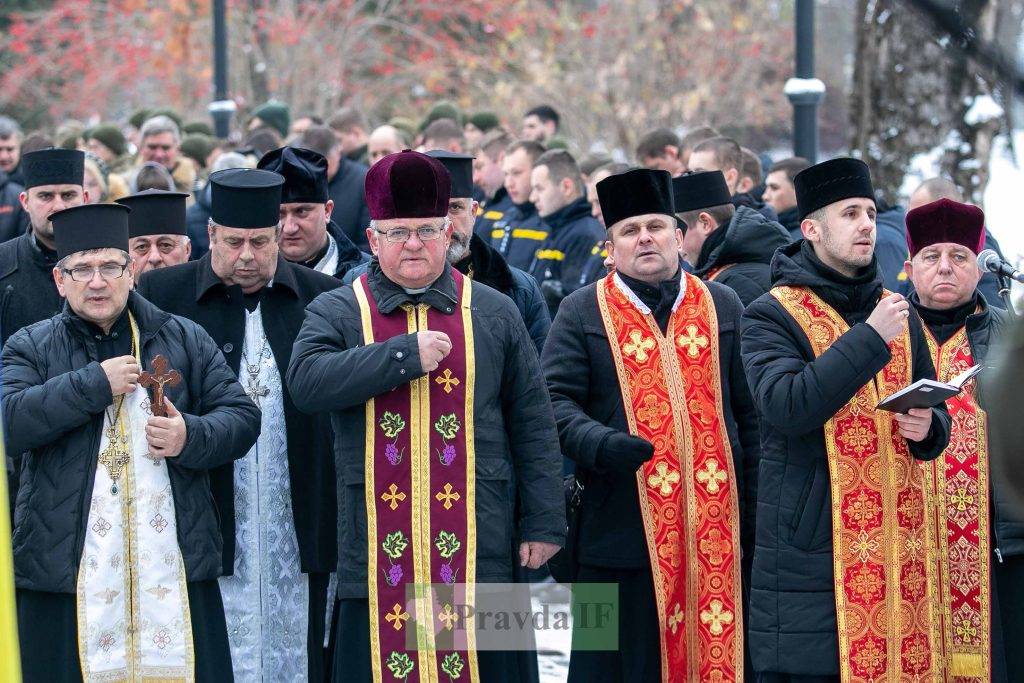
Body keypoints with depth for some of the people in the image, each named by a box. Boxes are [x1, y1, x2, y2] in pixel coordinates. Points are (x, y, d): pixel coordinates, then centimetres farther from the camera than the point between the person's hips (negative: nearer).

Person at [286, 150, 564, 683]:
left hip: (474, 555, 1)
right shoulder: (337, 313, 6)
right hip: (378, 556, 0)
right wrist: (404, 355, -18)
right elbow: (305, 380, -14)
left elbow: (531, 422, 8)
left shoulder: (493, 314, 9)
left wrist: (543, 521, 3)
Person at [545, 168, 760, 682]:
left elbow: (749, 415, 13)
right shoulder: (582, 312, 7)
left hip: (715, 527, 2)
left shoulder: (723, 307, 13)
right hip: (621, 532, -2)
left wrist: (753, 513, 6)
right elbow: (557, 401, -1)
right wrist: (599, 444, -21)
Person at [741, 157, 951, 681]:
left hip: (896, 551, 5)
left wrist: (927, 428, -2)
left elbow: (935, 413, 23)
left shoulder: (898, 314, 17)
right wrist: (869, 339, -18)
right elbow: (785, 406, -19)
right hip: (809, 553, -5)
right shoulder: (772, 315, -2)